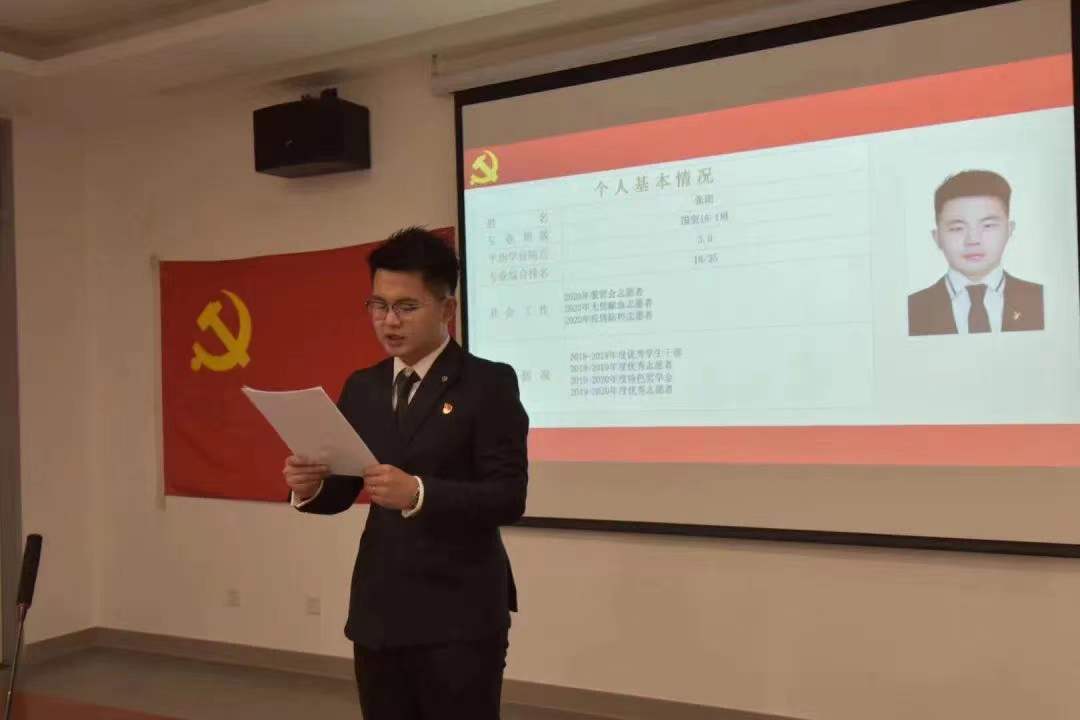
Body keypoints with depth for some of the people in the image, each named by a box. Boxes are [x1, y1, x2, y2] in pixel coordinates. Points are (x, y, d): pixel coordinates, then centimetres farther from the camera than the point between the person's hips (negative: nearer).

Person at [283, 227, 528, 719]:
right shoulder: (361, 388, 10)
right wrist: (310, 485, -11)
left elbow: (508, 497, -15)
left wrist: (418, 493, -28)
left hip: (459, 617, -5)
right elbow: (342, 491, 12)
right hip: (378, 613, 6)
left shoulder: (489, 384, -7)